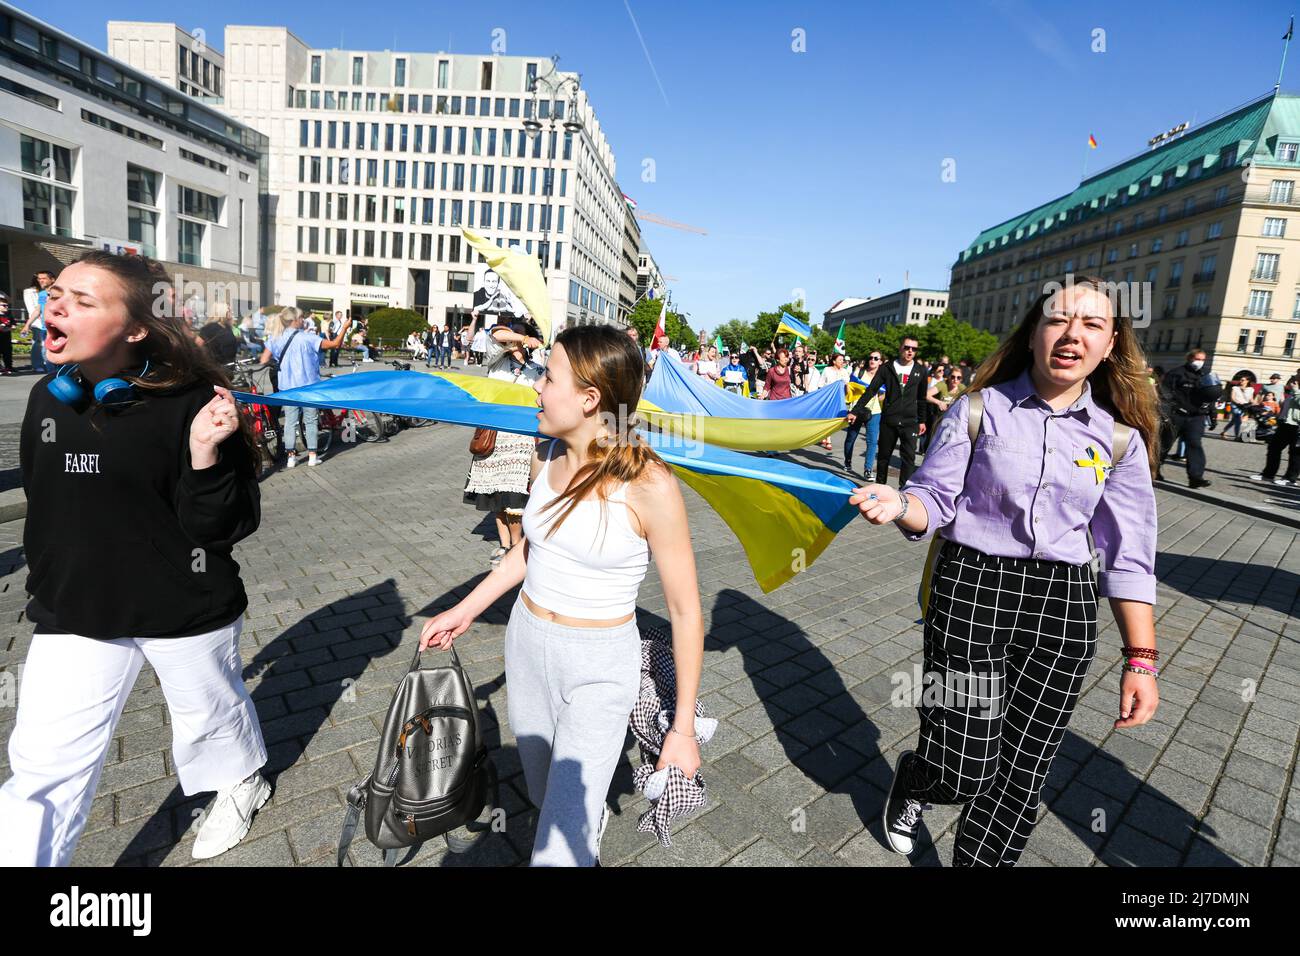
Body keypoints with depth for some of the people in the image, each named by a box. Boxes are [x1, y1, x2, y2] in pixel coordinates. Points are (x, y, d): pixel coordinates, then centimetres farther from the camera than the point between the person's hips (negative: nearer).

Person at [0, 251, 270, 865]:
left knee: (210, 712, 21)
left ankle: (241, 782, 51)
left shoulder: (191, 403, -20)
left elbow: (225, 527, -20)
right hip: (74, 616, 4)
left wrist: (205, 454, -35)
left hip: (186, 609, -4)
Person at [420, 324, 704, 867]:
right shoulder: (546, 459, -5)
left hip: (599, 668, -6)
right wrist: (465, 611, 14)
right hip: (525, 644, 6)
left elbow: (685, 611, -16)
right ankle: (593, 817, 60)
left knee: (560, 841, 1)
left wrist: (683, 727, -12)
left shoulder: (648, 486, -24)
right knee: (543, 794, 28)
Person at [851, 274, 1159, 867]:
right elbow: (935, 502, -1)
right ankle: (913, 781, 34)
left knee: (1022, 773, 8)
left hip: (1063, 607, 3)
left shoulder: (1119, 437, 4)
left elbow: (1128, 555, 5)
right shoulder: (978, 411, -2)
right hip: (971, 592, -2)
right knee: (964, 769, -3)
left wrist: (1141, 657, 1)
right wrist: (898, 505, -24)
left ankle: (980, 860, 35)